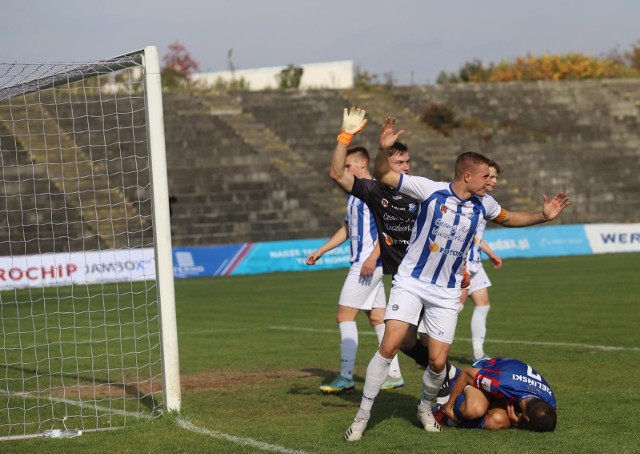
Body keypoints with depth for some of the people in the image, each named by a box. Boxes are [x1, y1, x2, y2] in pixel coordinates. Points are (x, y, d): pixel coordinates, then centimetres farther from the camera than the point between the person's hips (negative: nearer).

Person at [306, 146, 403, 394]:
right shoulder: (355, 194, 19)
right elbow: (347, 229, 28)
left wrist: (373, 257, -24)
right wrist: (320, 251, 25)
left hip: (369, 263, -10)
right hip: (361, 263, 10)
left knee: (345, 315, -10)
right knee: (377, 317, 9)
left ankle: (346, 377, -9)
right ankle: (394, 375, 12)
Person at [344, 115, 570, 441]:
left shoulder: (483, 204, 0)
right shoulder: (430, 190, -13)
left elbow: (508, 218, 23)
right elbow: (383, 176, -12)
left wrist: (543, 216, 12)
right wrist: (384, 149, -31)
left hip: (446, 293, 3)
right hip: (410, 282, -3)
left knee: (438, 362, -1)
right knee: (389, 346, -17)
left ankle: (426, 407, 31)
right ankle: (363, 414, -5)